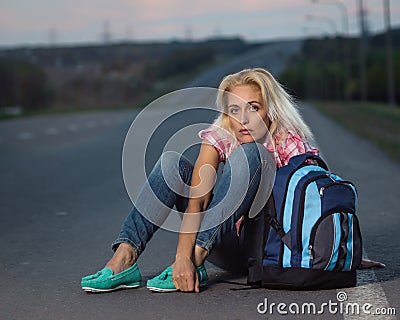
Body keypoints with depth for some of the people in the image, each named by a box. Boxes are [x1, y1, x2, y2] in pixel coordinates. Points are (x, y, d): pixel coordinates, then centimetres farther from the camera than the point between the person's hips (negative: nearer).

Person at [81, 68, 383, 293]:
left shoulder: (290, 145, -13)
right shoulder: (219, 137, -8)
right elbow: (197, 198, -21)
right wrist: (182, 255, -35)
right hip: (230, 246, 3)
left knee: (248, 153, -27)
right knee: (172, 162, -16)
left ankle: (198, 258, -32)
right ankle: (125, 257, -26)